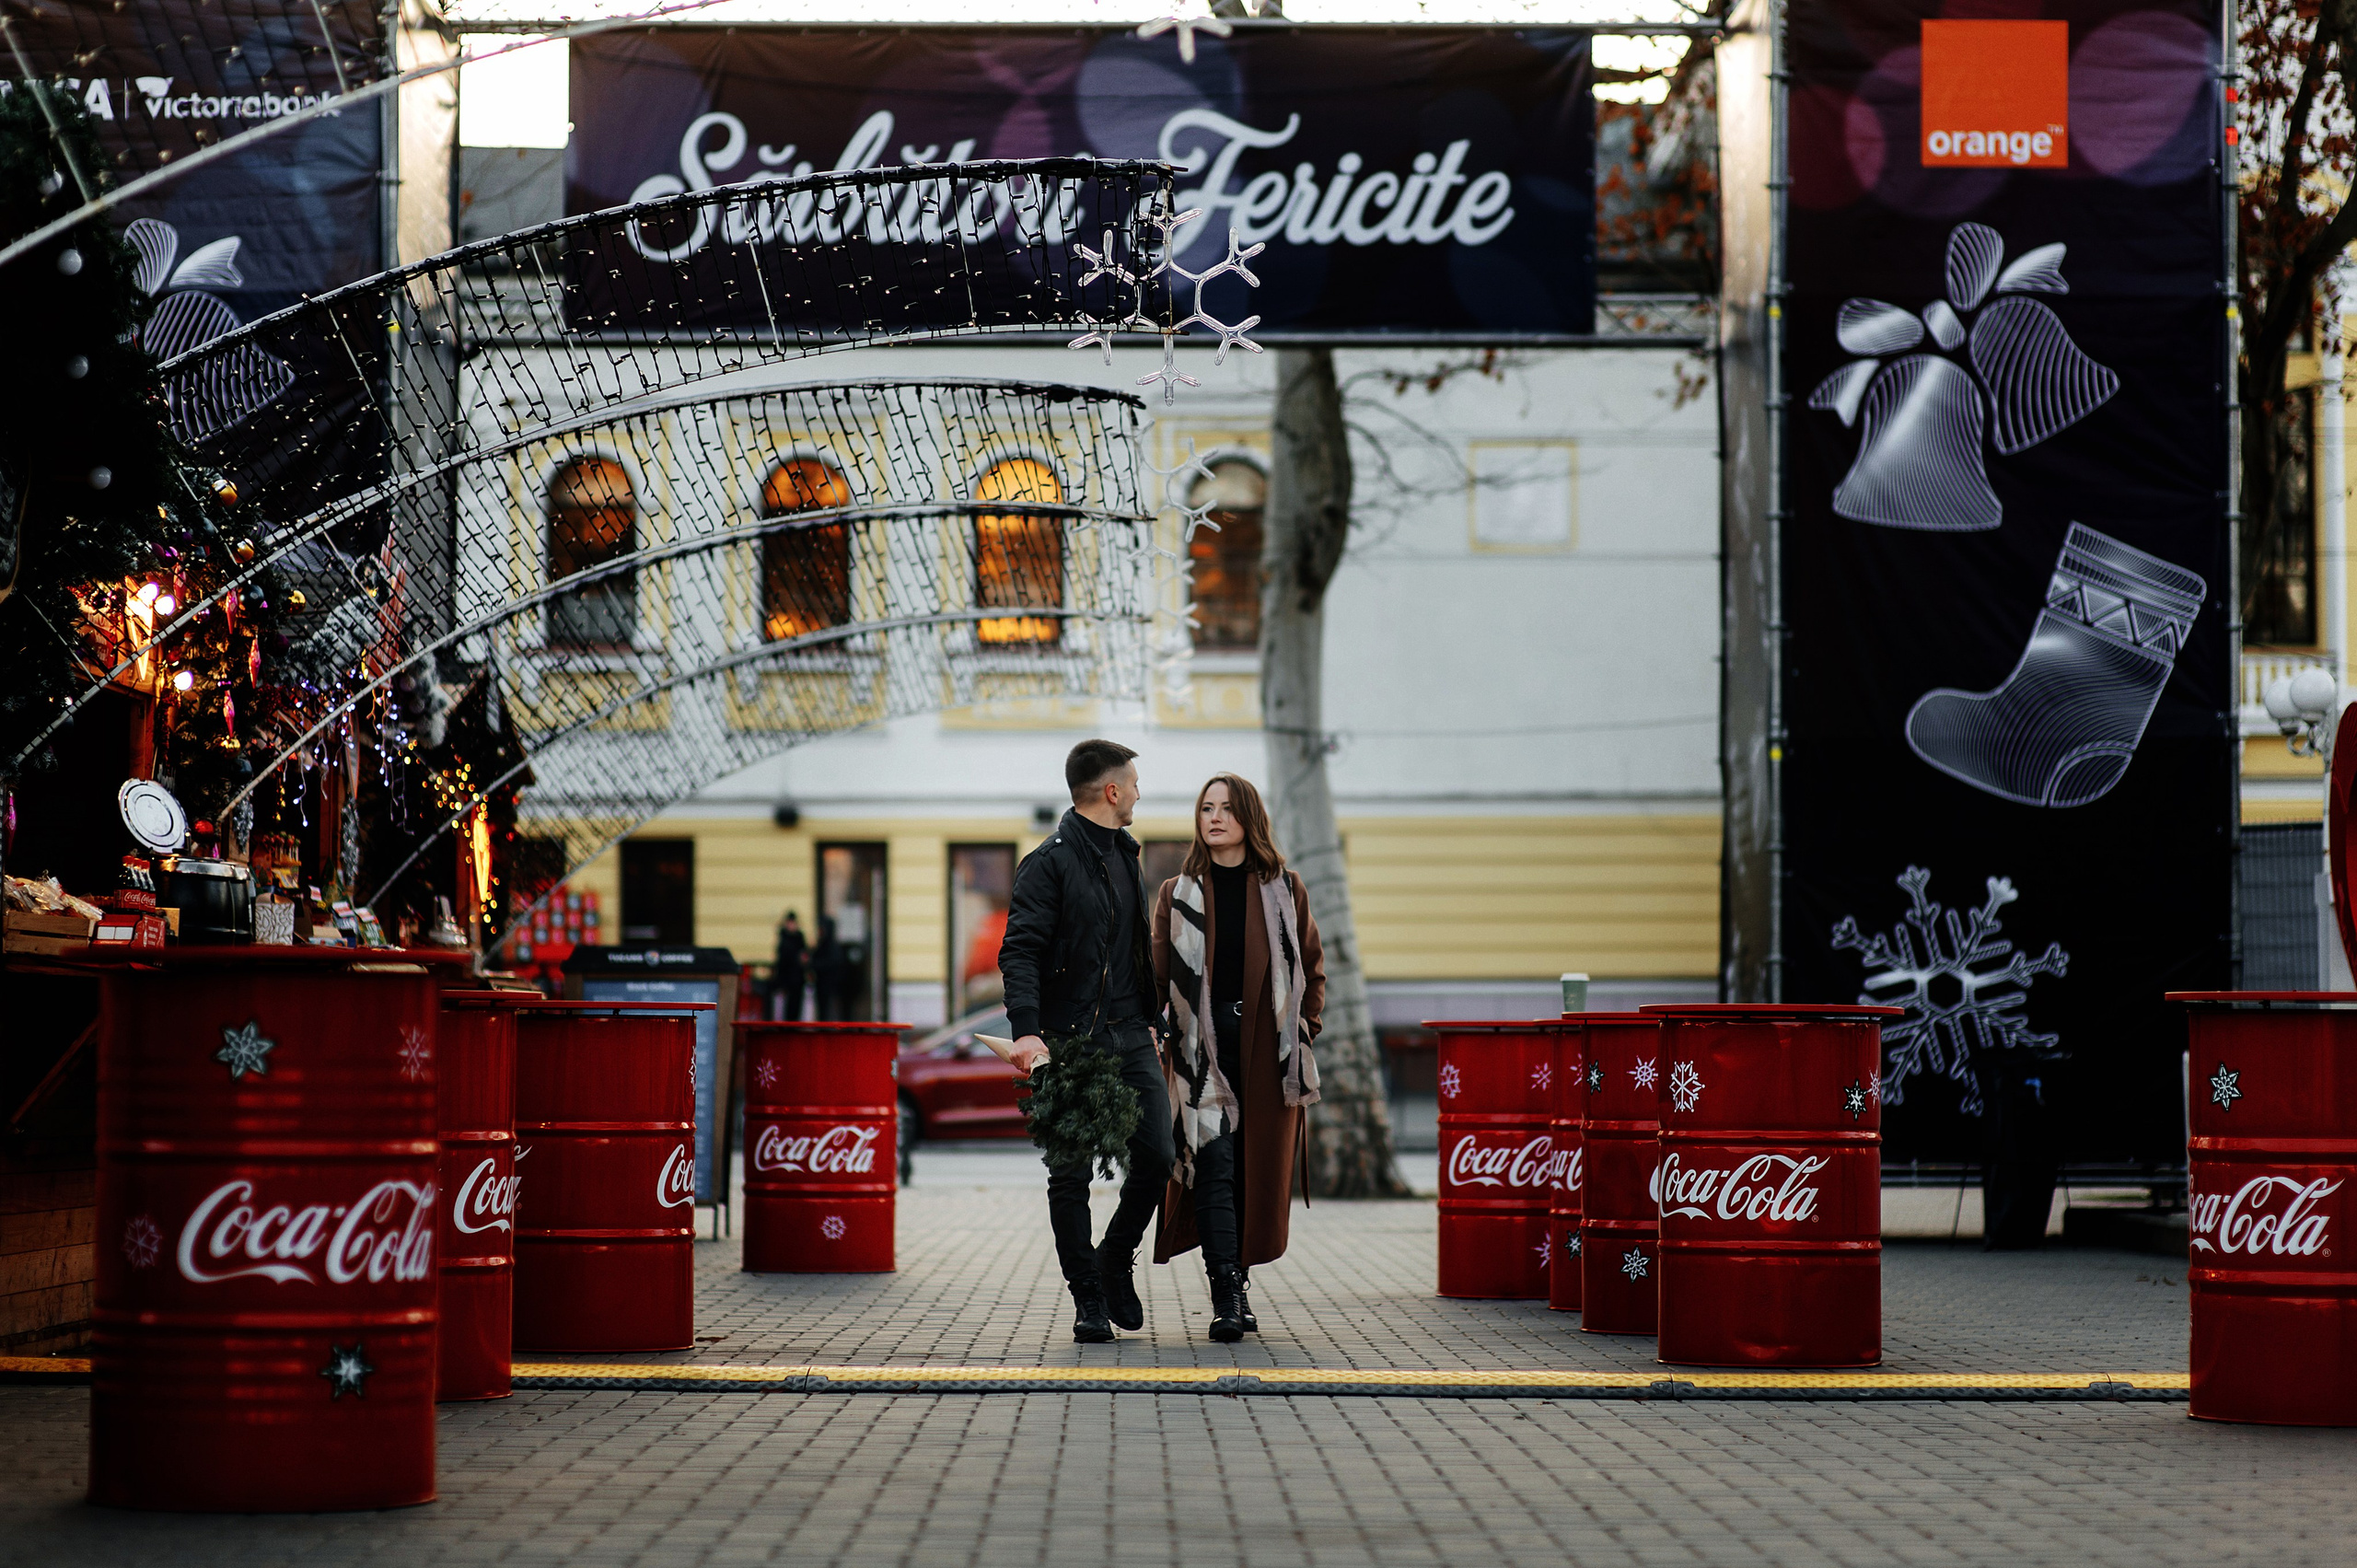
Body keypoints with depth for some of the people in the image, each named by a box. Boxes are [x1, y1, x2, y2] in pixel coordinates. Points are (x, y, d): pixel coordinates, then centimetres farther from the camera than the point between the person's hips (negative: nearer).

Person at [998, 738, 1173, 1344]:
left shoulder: (1125, 856, 17)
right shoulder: (1050, 862, -9)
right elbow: (1019, 952, -16)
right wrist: (1026, 1030, -28)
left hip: (1129, 1040, 7)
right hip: (1070, 1043, -6)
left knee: (1156, 1158, -1)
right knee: (1071, 1175, 0)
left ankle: (1115, 1264, 21)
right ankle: (1088, 1298, 10)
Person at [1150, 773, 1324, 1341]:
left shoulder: (1284, 891, 9)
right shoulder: (1177, 895, 9)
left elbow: (1312, 970, 14)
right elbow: (1159, 976, 9)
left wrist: (1302, 1033, 5)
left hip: (1267, 1053, 1)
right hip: (1203, 1052, -1)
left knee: (1259, 1168, 3)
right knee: (1214, 1164, -12)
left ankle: (1237, 1278, 16)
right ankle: (1227, 1295, -16)